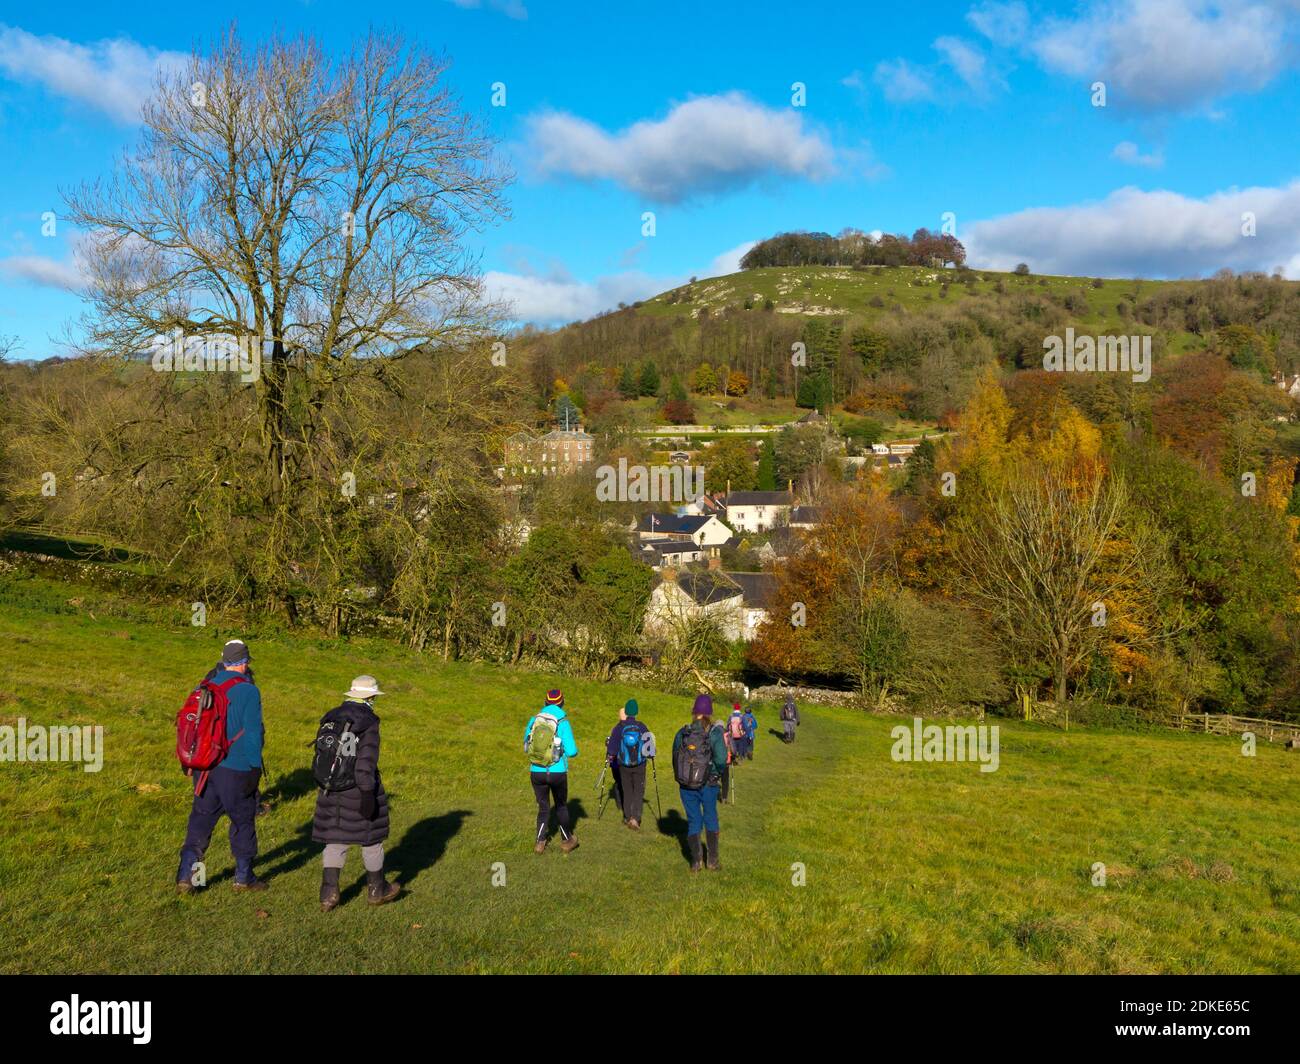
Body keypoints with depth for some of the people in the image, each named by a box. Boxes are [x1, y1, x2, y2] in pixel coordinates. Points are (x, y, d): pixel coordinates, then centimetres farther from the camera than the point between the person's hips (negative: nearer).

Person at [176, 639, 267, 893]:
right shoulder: (248, 691, -13)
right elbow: (253, 732, -14)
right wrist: (255, 767, -7)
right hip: (236, 769, -5)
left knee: (200, 819, 12)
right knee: (243, 821, 9)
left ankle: (185, 874, 5)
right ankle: (244, 877, 19)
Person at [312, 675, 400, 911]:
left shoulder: (330, 718, 6)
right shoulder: (368, 723, -15)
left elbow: (321, 752, 11)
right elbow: (366, 762, -21)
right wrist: (368, 794, -19)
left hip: (331, 792, 6)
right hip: (358, 791, -5)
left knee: (335, 841, 12)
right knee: (371, 839, 10)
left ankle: (329, 892, 7)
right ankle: (376, 889, 22)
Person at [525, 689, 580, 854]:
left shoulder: (534, 719, 0)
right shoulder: (563, 722, -11)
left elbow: (526, 746, 11)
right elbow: (571, 751, -14)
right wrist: (573, 750, 9)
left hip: (537, 772, 2)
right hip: (557, 772, -2)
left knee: (543, 808, 17)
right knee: (561, 807, 18)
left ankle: (540, 842, 9)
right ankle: (567, 841, 27)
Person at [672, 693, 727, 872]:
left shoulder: (681, 733, -4)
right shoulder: (714, 733, -13)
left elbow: (675, 759, 1)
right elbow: (721, 760, -20)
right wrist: (718, 774, 1)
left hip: (686, 785, 2)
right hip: (708, 785, -2)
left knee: (693, 821, 13)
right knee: (711, 819, 17)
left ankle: (696, 861, 14)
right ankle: (713, 859, 21)